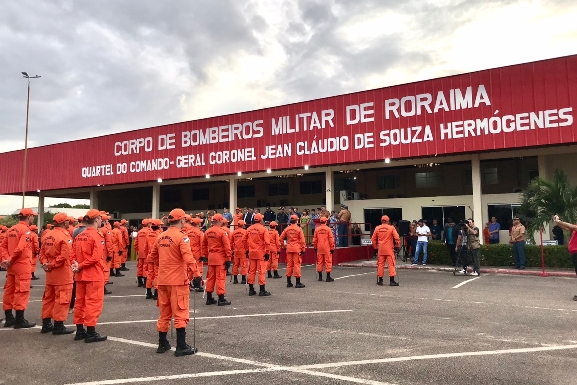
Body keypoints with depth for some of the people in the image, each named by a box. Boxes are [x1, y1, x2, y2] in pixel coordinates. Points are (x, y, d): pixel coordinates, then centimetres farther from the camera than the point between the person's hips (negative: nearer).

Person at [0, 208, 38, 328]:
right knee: (21, 292, -4)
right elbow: (20, 248, -24)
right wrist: (10, 260, -12)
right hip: (22, 266, -9)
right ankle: (20, 320, 1)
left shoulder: (11, 229, 13)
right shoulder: (25, 230, -13)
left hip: (12, 266, 9)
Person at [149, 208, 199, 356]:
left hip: (162, 280, 7)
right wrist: (196, 274, -14)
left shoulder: (160, 237, 8)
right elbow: (188, 259, -23)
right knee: (180, 313, 0)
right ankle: (181, 347, 3)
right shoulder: (181, 237, -14)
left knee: (164, 313, 17)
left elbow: (153, 257, 17)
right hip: (178, 280, -7)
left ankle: (162, 344, 25)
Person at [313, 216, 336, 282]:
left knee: (319, 262, 10)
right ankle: (328, 277, 0)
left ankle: (320, 277, 14)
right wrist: (332, 248, -1)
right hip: (327, 248, -4)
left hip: (319, 248, 4)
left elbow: (314, 239, 7)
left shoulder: (317, 229, 3)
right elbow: (331, 239, -7)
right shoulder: (328, 229, -7)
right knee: (328, 262, 1)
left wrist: (315, 247, 18)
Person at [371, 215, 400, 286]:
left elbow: (373, 239, 8)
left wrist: (375, 248, 18)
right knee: (391, 264, 0)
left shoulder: (377, 228, 5)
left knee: (380, 264, 10)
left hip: (380, 249, 3)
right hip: (389, 249, -3)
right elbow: (397, 238, -8)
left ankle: (380, 280, 14)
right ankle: (392, 281, -3)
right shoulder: (391, 228, -4)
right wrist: (397, 246, 3)